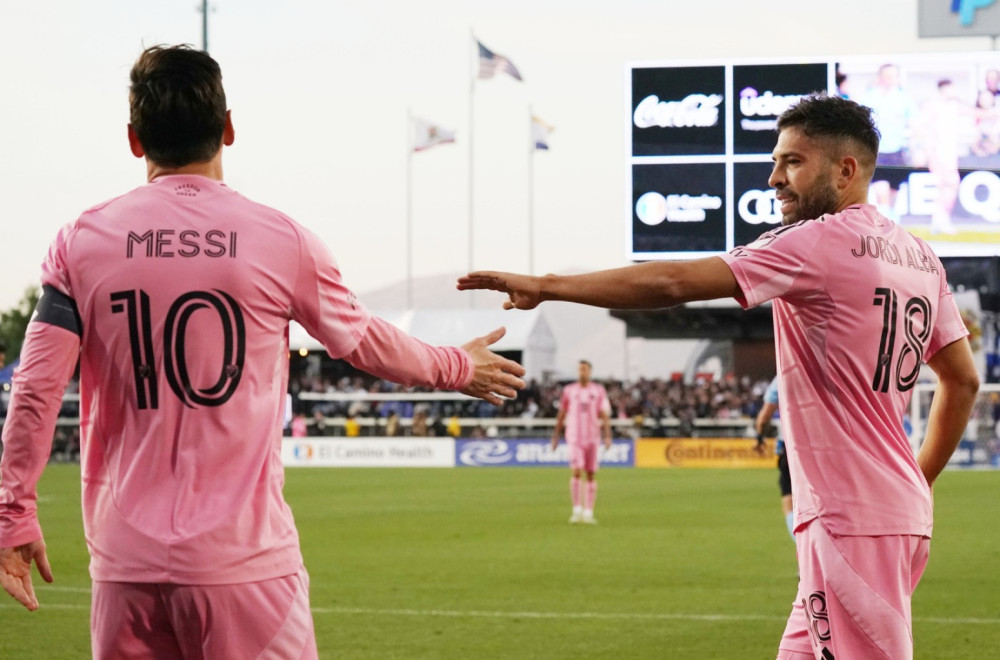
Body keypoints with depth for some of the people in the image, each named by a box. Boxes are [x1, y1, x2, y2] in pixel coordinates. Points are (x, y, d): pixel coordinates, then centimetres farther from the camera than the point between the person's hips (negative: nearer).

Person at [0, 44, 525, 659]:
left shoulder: (81, 242, 2)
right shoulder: (282, 241, -1)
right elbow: (368, 343, 13)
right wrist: (458, 367, 32)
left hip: (125, 564, 2)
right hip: (242, 560, -2)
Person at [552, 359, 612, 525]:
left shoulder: (598, 390, 4)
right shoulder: (569, 391, 5)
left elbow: (605, 415, 2)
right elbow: (561, 415, 12)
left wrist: (607, 436, -9)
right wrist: (555, 436, 11)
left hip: (592, 437, 1)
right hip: (574, 437, -1)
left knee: (591, 475, 3)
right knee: (576, 471, -15)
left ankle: (588, 512, 8)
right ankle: (577, 510, -10)